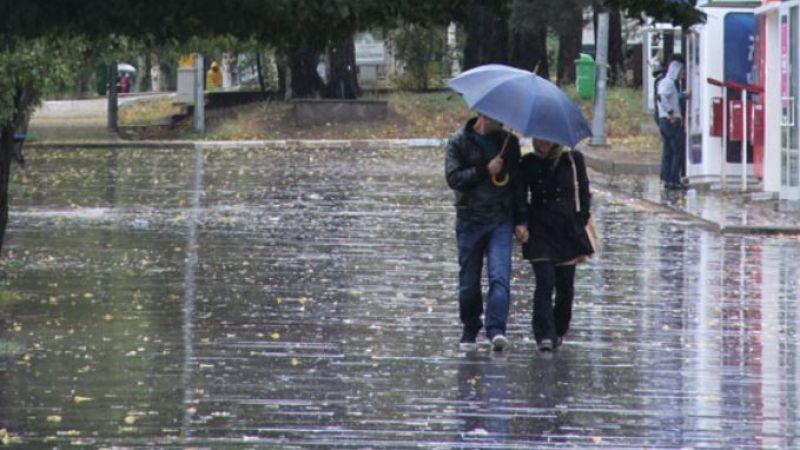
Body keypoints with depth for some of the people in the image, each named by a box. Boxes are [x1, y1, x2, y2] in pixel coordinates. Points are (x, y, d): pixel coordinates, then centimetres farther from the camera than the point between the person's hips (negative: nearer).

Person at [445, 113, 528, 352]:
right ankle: (470, 329, 22)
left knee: (500, 276, -15)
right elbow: (453, 178, -8)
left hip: (501, 220, 1)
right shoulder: (459, 142, 1)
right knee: (469, 281, 5)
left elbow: (517, 182, 12)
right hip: (470, 221, -1)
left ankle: (496, 329, -21)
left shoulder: (509, 142, 9)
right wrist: (485, 171, -15)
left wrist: (520, 220, 6)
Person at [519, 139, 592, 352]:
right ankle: (545, 335, -16)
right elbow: (520, 197, 9)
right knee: (544, 283, -13)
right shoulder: (529, 163, 3)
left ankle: (558, 332, 25)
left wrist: (582, 224, 0)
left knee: (565, 287, 7)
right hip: (540, 232, -1)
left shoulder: (573, 160, 2)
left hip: (568, 230, 1)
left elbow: (584, 194, 6)